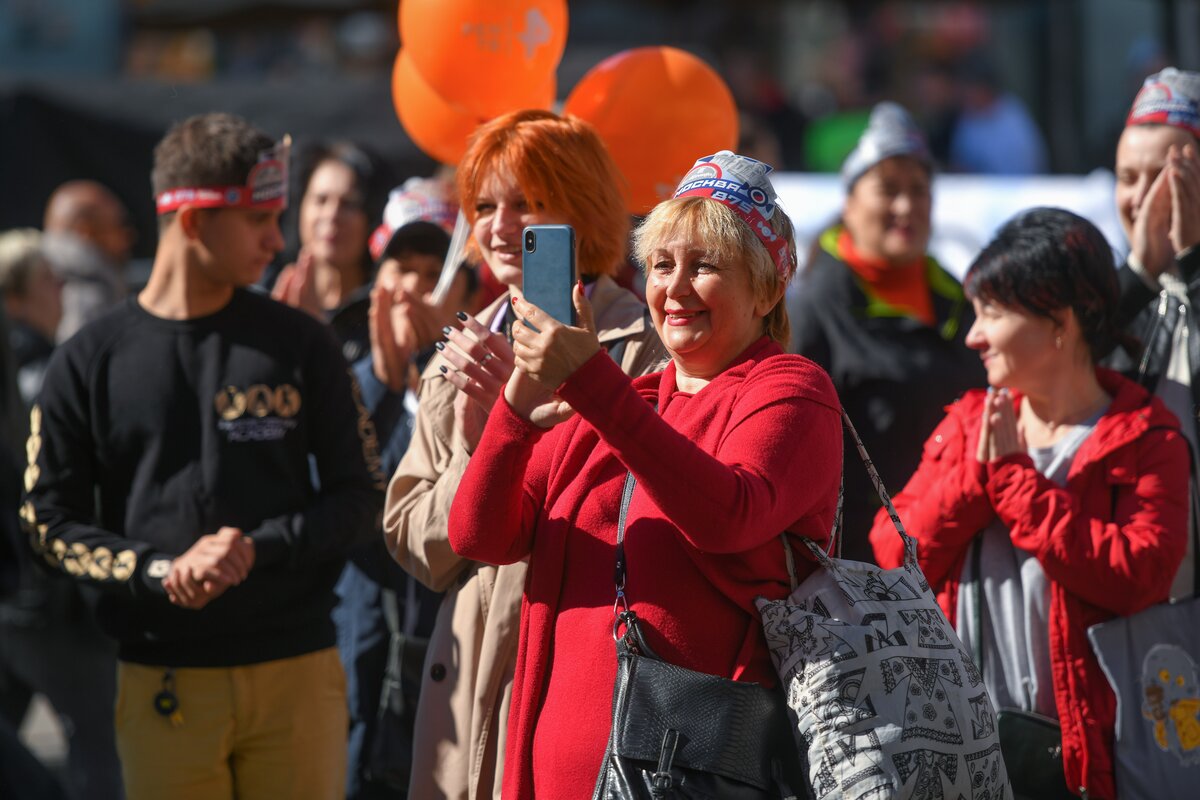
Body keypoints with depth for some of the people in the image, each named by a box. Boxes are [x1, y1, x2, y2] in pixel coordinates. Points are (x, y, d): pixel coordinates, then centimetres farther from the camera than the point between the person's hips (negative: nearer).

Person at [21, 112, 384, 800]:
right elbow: (51, 519, 3)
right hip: (162, 685, 0)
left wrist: (258, 548, -12)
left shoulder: (300, 344, 6)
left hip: (297, 672, 1)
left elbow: (361, 496, 5)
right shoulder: (90, 362, 4)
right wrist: (161, 573, -12)